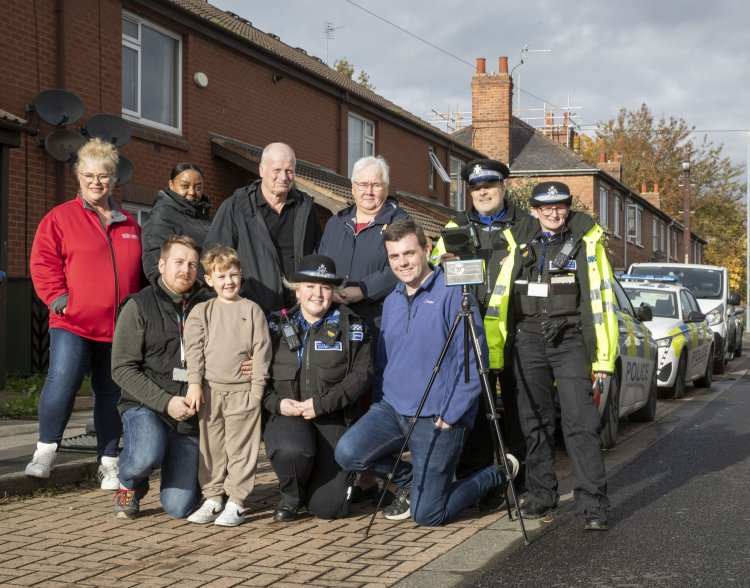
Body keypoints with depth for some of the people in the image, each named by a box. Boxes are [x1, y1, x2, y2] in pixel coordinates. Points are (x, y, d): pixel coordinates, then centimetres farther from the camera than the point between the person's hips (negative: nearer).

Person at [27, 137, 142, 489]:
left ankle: (109, 463, 18)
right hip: (72, 323, -4)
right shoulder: (60, 218, 3)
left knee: (111, 393, 9)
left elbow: (139, 273, 21)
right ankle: (45, 451, 1)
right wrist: (58, 297, -14)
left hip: (119, 327, 4)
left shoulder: (129, 225, 15)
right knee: (62, 382, -18)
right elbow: (43, 262, -3)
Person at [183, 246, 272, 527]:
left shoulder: (252, 310, 4)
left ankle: (236, 502, 6)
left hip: (243, 390, -2)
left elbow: (261, 349, 1)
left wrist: (257, 385, -5)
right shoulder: (201, 312, 8)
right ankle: (213, 498, 18)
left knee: (240, 448, 0)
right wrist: (194, 383, -7)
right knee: (211, 446, 8)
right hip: (210, 390, 2)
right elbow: (193, 349, 2)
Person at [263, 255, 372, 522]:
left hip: (332, 420, 0)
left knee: (329, 508, -9)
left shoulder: (350, 327, 2)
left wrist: (321, 404, -14)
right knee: (292, 450, -37)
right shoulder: (278, 325, 9)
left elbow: (361, 374, -6)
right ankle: (291, 496, -1)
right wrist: (276, 402, -11)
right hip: (287, 416, 1)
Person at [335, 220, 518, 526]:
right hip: (392, 408, 6)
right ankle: (409, 481, 11)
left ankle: (498, 473, 21)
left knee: (427, 515, -6)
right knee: (348, 452, -20)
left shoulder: (453, 293, -11)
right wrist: (380, 404, 8)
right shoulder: (391, 302, 12)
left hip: (438, 417, -6)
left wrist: (450, 415, -16)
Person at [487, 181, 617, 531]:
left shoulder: (586, 240, 3)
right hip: (530, 340, 3)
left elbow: (602, 298, 0)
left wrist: (604, 356, -5)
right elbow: (500, 294, 12)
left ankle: (593, 503, -7)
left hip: (570, 340, -3)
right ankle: (542, 496, 18)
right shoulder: (518, 241, 10)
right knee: (535, 422, 7)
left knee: (580, 423, -10)